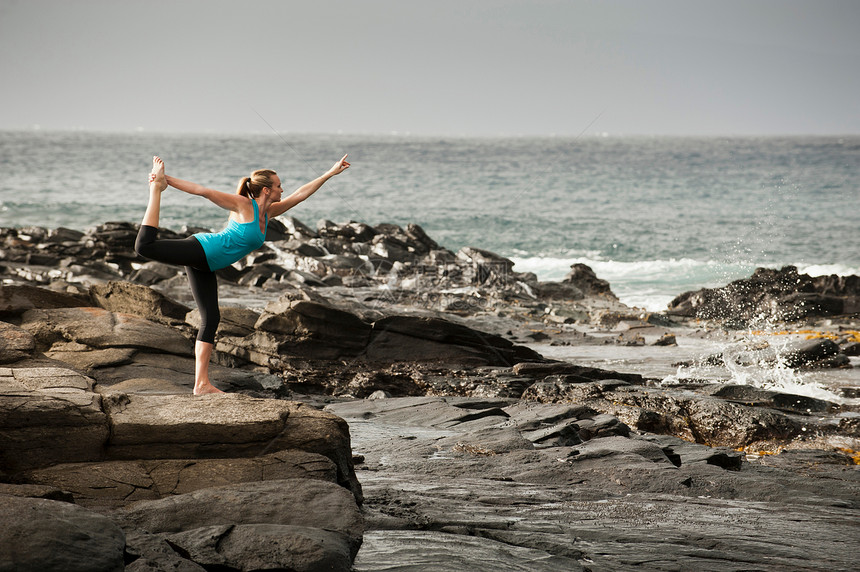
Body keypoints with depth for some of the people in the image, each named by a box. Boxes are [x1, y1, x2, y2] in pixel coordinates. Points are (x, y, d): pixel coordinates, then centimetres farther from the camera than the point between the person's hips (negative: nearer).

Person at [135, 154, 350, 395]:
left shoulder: (268, 212, 10)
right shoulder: (243, 206, -11)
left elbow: (300, 194, 17)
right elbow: (204, 191, -14)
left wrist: (331, 173, 16)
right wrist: (166, 182, -16)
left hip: (206, 268, 8)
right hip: (198, 250, -8)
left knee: (210, 319, 2)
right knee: (146, 246, -25)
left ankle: (202, 384, 2)